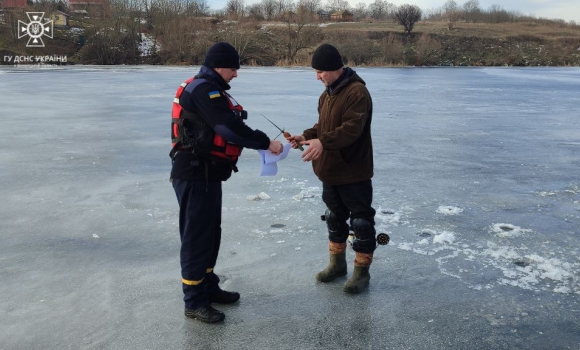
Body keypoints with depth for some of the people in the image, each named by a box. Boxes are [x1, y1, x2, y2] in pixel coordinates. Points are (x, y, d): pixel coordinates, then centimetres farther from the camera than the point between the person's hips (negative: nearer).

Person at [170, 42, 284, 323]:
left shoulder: (209, 90, 19)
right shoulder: (203, 89, -16)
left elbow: (226, 128, 14)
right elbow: (230, 127, -24)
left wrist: (261, 142, 3)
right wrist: (265, 143, -17)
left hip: (207, 174, 11)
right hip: (195, 175, -11)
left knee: (210, 233, 18)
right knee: (197, 236, -3)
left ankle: (208, 286, 32)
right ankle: (194, 301, 7)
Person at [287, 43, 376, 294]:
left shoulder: (357, 92, -19)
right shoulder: (327, 93, 11)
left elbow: (351, 129, -29)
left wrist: (322, 142, -41)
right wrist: (306, 136, -1)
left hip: (354, 173, -9)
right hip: (330, 171, 9)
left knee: (361, 221, 3)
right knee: (335, 217, 19)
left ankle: (362, 270, 15)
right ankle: (337, 263, 34)